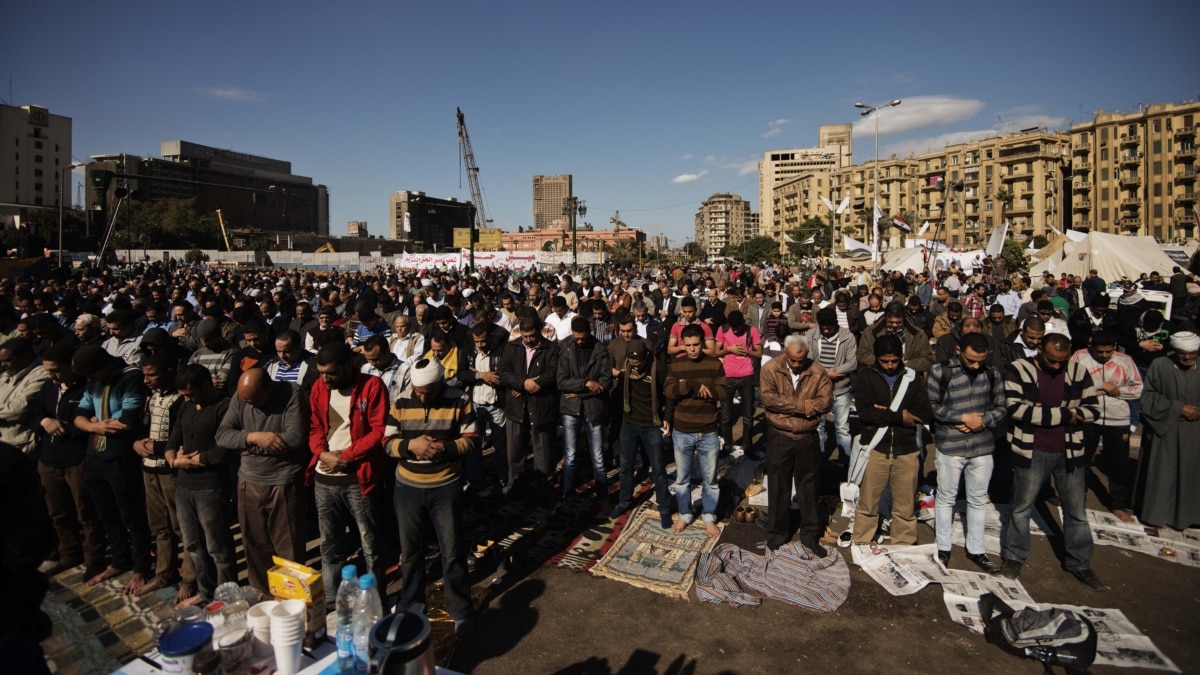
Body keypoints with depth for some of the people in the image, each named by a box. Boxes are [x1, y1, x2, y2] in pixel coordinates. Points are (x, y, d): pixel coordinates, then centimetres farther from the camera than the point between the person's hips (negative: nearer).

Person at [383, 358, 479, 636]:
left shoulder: (459, 401, -10)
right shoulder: (401, 403, -4)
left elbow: (471, 439, -7)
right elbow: (387, 442, -3)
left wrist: (447, 448, -25)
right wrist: (410, 444, -23)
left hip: (446, 488, -2)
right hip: (408, 488, 2)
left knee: (453, 552, 6)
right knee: (410, 551, 17)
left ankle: (461, 611, 23)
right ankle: (410, 608, 37)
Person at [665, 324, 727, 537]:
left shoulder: (714, 364, -4)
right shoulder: (676, 364, -1)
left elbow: (723, 392, -14)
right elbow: (669, 390, -14)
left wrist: (686, 387, -18)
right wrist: (695, 386, -26)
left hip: (708, 433, -1)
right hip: (681, 432, 1)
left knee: (710, 479, 11)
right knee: (682, 478, 14)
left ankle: (709, 517, 29)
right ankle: (685, 514, 32)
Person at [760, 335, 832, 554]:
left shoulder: (817, 371, -3)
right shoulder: (771, 369, -8)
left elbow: (826, 401, -11)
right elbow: (768, 398, -19)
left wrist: (788, 405, -21)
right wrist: (802, 406, -19)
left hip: (807, 437, 2)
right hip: (779, 437, -1)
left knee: (808, 486, 12)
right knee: (778, 487, 10)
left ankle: (810, 533, 27)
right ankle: (777, 532, 25)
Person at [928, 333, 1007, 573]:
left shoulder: (992, 375, 3)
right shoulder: (940, 372, -8)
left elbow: (1001, 408, 6)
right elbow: (930, 406, -9)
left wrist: (982, 421, -13)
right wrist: (963, 417, -14)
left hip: (983, 446, 3)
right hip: (949, 446, -3)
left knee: (978, 499, 13)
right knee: (946, 498, 9)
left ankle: (976, 550, 27)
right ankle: (943, 548, 23)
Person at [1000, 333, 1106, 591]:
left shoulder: (1078, 372, 1)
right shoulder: (1018, 370, -10)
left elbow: (1093, 409, -1)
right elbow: (1015, 408, -21)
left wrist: (1042, 413, -15)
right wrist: (1063, 414, -18)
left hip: (1070, 452, 3)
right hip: (1032, 452, -3)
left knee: (1076, 511, 15)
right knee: (1021, 508, 10)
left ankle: (1079, 564, 32)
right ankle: (1014, 556, 27)